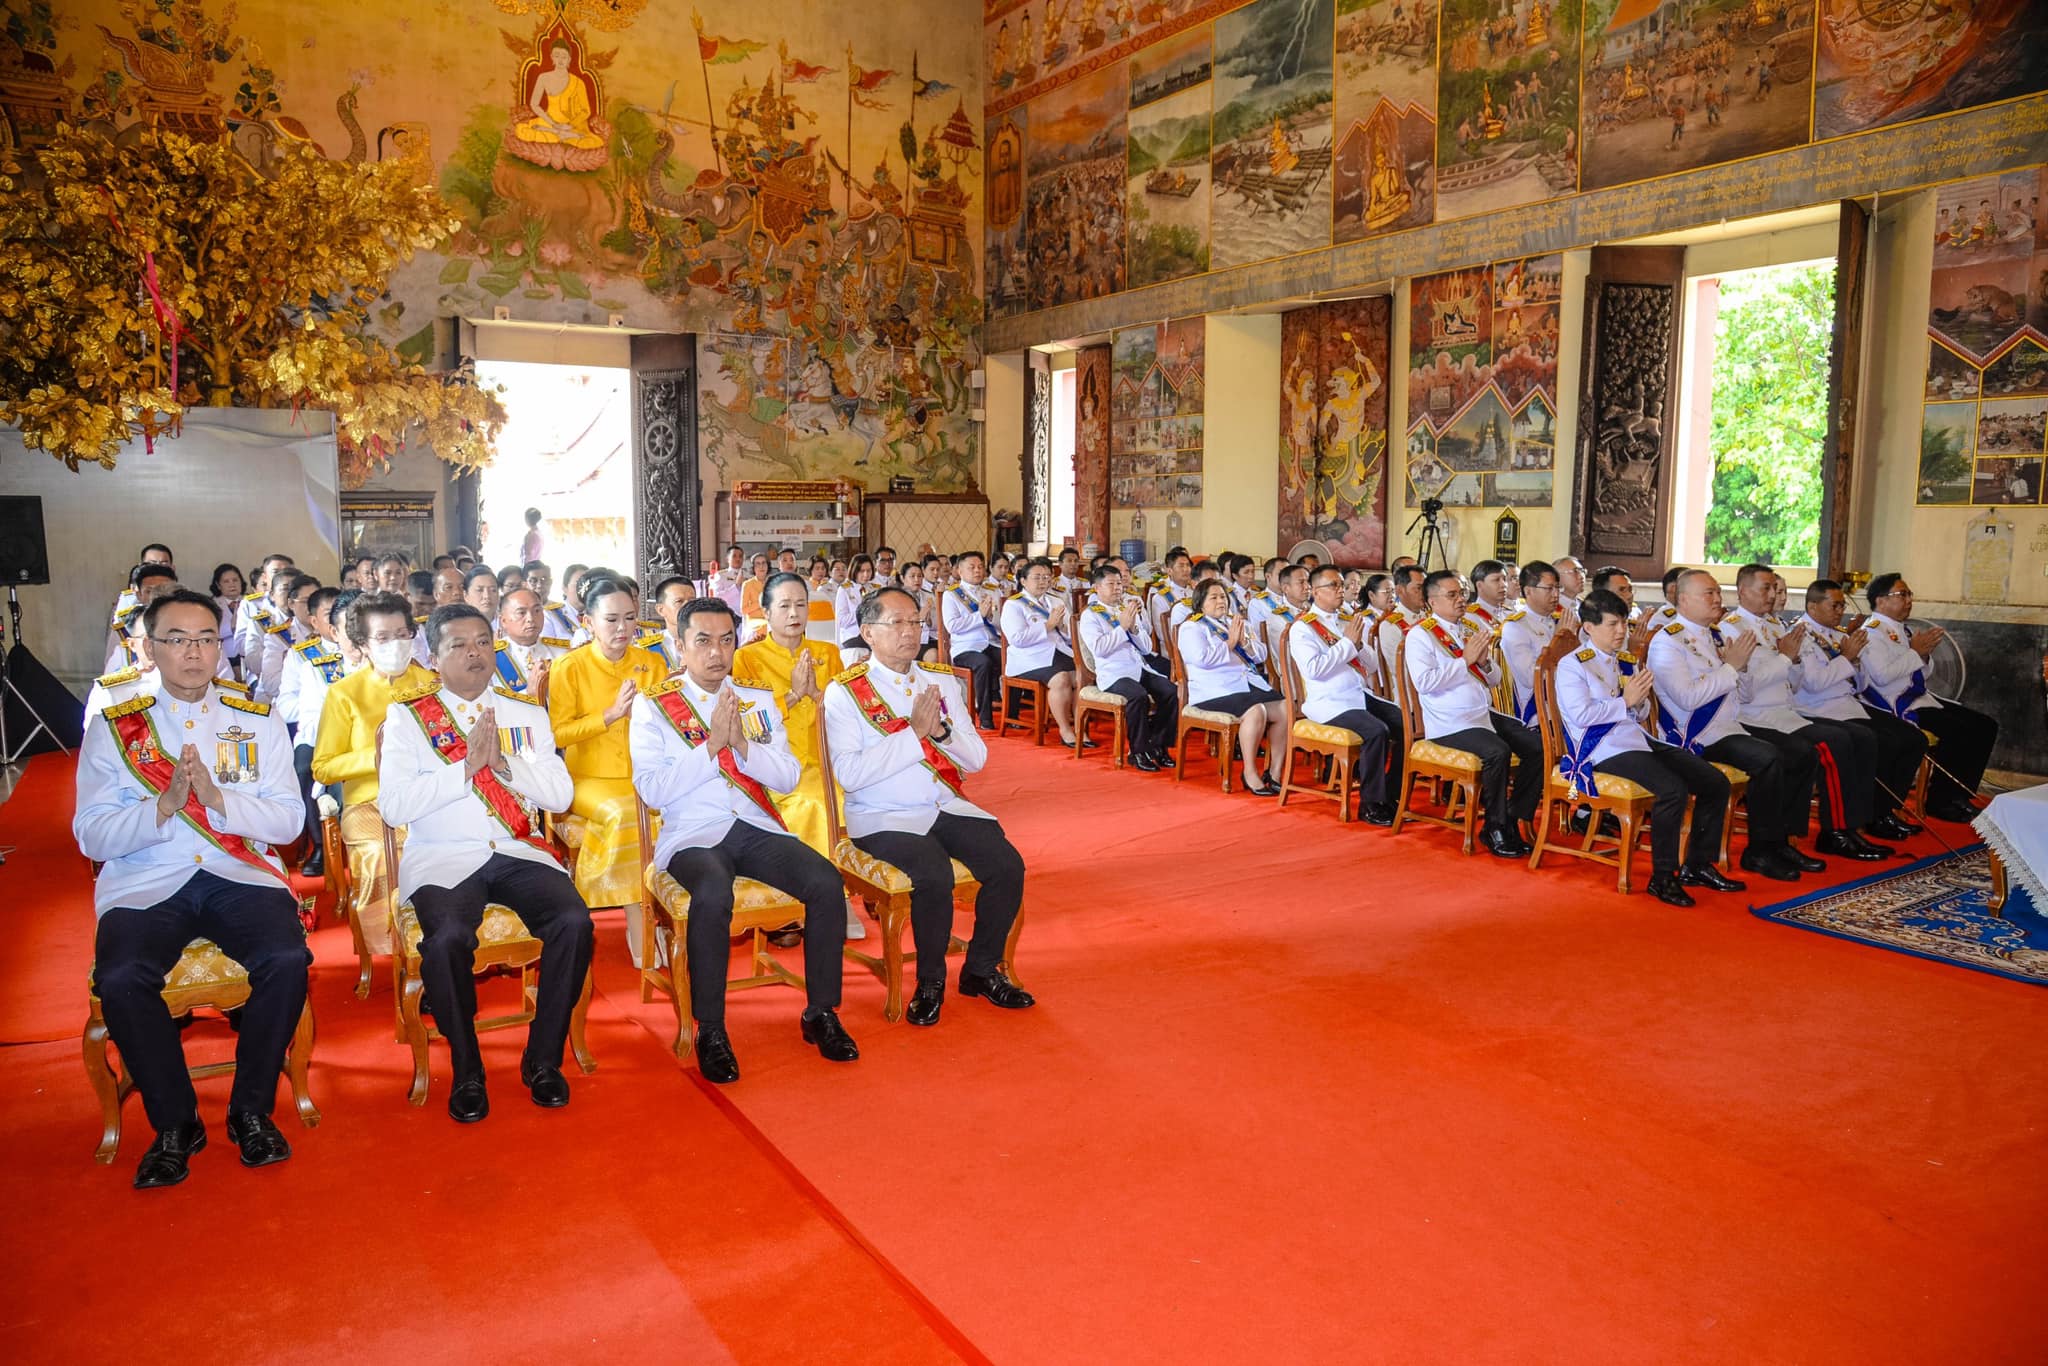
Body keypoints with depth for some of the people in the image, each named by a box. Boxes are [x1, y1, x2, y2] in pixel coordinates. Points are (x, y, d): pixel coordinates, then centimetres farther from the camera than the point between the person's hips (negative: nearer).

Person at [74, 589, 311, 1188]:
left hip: (242, 875, 0)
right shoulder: (112, 728, 8)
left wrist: (217, 797, -14)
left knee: (286, 960, -27)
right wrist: (164, 806, -16)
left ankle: (252, 1110, -5)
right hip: (145, 884, 0)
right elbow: (91, 836, 0)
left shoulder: (257, 722, 11)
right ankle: (174, 1123, -5)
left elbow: (288, 821, 2)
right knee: (120, 979, -29)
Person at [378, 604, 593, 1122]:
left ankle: (543, 1059, -6)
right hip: (442, 859, -2)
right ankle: (466, 1072, -8)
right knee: (448, 937, -32)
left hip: (519, 853, 3)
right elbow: (394, 806, -6)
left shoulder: (526, 712, 15)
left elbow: (560, 794, 4)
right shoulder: (406, 715, 7)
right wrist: (465, 766, -12)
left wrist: (503, 761, -9)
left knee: (574, 921, -25)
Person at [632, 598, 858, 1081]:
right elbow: (651, 789, -7)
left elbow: (789, 777, 5)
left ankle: (821, 1012, -4)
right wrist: (711, 743, -12)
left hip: (757, 828, 4)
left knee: (827, 883, -21)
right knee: (713, 895, -36)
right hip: (692, 834, -3)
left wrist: (742, 743, -10)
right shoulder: (653, 706, 5)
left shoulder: (759, 699, 14)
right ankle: (710, 1031, -17)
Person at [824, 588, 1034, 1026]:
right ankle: (930, 981, -3)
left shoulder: (943, 680, 10)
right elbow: (849, 774, -17)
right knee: (934, 875, -30)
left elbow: (976, 759, 7)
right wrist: (913, 732, -18)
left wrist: (940, 731, -12)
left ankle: (981, 969, 8)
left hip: (948, 806, 5)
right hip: (882, 818, -5)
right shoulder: (844, 692, -4)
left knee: (1008, 865, -16)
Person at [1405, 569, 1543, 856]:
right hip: (1449, 722, -8)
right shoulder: (1420, 634, -4)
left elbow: (1495, 679, 19)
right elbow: (1424, 682, -19)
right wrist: (1465, 659, -14)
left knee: (1539, 746, -9)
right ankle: (1495, 828, -13)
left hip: (1485, 713, 8)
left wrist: (1484, 662, -4)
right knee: (1497, 751, -31)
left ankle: (1514, 819, 2)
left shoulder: (1472, 628, 17)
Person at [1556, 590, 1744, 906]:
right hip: (1603, 749, -9)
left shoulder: (1628, 661, 19)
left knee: (1716, 782, -2)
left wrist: (1640, 701, -2)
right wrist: (1625, 702, -11)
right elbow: (1581, 715, -17)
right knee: (1673, 788, -30)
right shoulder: (1572, 665, -4)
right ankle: (1662, 878, -17)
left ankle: (1697, 866, 10)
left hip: (1637, 739, 9)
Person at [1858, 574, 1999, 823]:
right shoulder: (1872, 631, -11)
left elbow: (1921, 675, 23)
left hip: (1920, 699, 10)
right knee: (1958, 731, -23)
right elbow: (1881, 675, -24)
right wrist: (1915, 652, -14)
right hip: (1895, 706, -10)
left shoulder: (1905, 631, 16)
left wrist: (1925, 653, 3)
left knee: (1985, 726, 4)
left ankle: (1959, 796, 9)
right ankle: (1939, 801, -6)